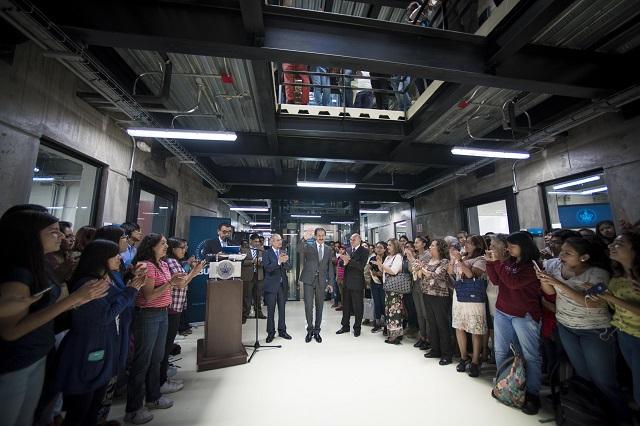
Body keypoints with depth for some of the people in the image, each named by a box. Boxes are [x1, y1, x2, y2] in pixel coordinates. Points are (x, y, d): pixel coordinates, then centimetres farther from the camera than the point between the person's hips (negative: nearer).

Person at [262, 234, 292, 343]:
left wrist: (285, 261, -20)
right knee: (271, 310, 5)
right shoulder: (267, 253, -5)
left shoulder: (284, 252, 8)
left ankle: (282, 331, 27)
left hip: (283, 285, 4)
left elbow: (289, 268, 0)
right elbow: (268, 268, -17)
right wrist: (278, 261, -30)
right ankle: (271, 333, 19)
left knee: (282, 309, 13)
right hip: (271, 285, -4)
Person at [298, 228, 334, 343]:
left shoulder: (328, 249, 7)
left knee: (319, 307, 10)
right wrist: (304, 239, -42)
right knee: (308, 306, -4)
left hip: (321, 281, 3)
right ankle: (310, 329, 18)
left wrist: (330, 281, 6)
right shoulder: (308, 246, -2)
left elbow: (330, 266, 11)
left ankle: (317, 331, 26)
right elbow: (299, 250, -24)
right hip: (309, 279, -2)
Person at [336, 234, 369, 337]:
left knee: (358, 307, 8)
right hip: (347, 282, 5)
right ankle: (345, 326, 30)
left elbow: (361, 265, -20)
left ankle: (357, 328, 24)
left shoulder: (364, 251, -8)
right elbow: (344, 263, 8)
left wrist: (349, 260, -26)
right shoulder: (348, 250, 9)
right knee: (346, 305, 15)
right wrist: (344, 262, -15)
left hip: (357, 283, -5)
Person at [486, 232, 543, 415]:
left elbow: (513, 282, -24)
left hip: (524, 315, -6)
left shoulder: (533, 266, -13)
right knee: (500, 351, 13)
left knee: (530, 355, 5)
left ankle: (533, 394, 19)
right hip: (502, 312, 6)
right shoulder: (508, 262, 4)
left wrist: (497, 262, -21)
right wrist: (490, 262, -6)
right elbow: (496, 281, 4)